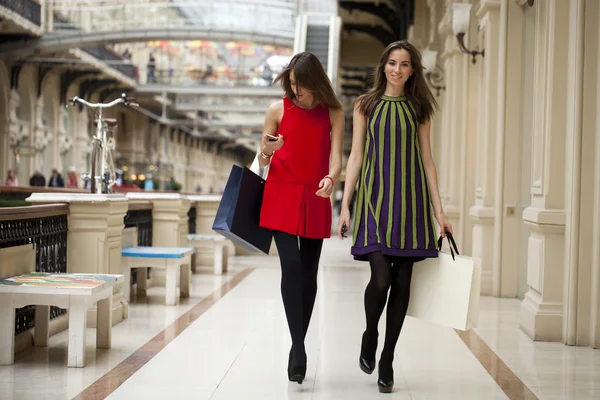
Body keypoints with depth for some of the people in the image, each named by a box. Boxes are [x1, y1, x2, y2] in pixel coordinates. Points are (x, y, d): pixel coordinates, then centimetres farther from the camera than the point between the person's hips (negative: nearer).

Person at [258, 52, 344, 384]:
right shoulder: (279, 110, 4)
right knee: (291, 265, -15)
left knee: (308, 272, 5)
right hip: (281, 195, -1)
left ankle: (298, 346, 17)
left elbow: (335, 155, -4)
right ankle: (299, 348, -16)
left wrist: (331, 178, -25)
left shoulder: (333, 113, 5)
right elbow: (262, 159, 10)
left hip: (315, 199, 2)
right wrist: (266, 153, -14)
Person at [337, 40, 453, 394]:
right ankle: (370, 339, 15)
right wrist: (345, 205, -1)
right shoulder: (366, 106, 7)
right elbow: (356, 156, 6)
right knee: (381, 277, -15)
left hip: (410, 199, 2)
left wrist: (439, 210, 4)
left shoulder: (419, 108, 9)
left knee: (402, 281, 1)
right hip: (375, 197, -2)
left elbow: (427, 159, 9)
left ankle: (387, 362, 12)